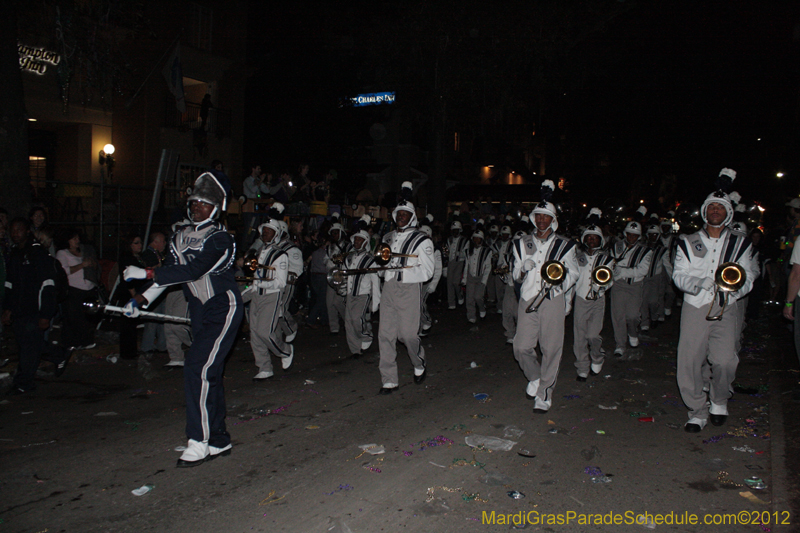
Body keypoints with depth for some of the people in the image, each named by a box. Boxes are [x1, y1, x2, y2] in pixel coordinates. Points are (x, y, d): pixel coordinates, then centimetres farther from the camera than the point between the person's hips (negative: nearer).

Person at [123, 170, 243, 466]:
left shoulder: (220, 239, -15)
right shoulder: (181, 237, 10)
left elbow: (193, 270, -27)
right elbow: (170, 272, 12)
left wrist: (146, 273, -26)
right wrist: (142, 300, 0)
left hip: (223, 310, -7)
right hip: (199, 312, 8)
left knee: (198, 370, -16)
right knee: (209, 375, 9)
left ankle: (199, 443, -8)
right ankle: (219, 441, 19)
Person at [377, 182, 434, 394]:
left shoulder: (422, 241, -1)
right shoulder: (388, 238, 16)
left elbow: (427, 271, -6)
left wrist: (405, 269, -17)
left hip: (410, 289, -5)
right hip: (389, 288, 5)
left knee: (408, 333, -5)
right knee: (385, 334, -1)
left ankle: (420, 365, 27)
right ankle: (389, 380, 6)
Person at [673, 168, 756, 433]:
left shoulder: (739, 243, 11)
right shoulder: (689, 242, 10)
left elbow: (748, 276, 9)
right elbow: (679, 275, 5)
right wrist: (698, 283, -15)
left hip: (725, 310, -1)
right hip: (695, 308, 1)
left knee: (725, 361, -16)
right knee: (689, 363, -3)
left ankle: (719, 401, 13)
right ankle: (698, 411, 16)